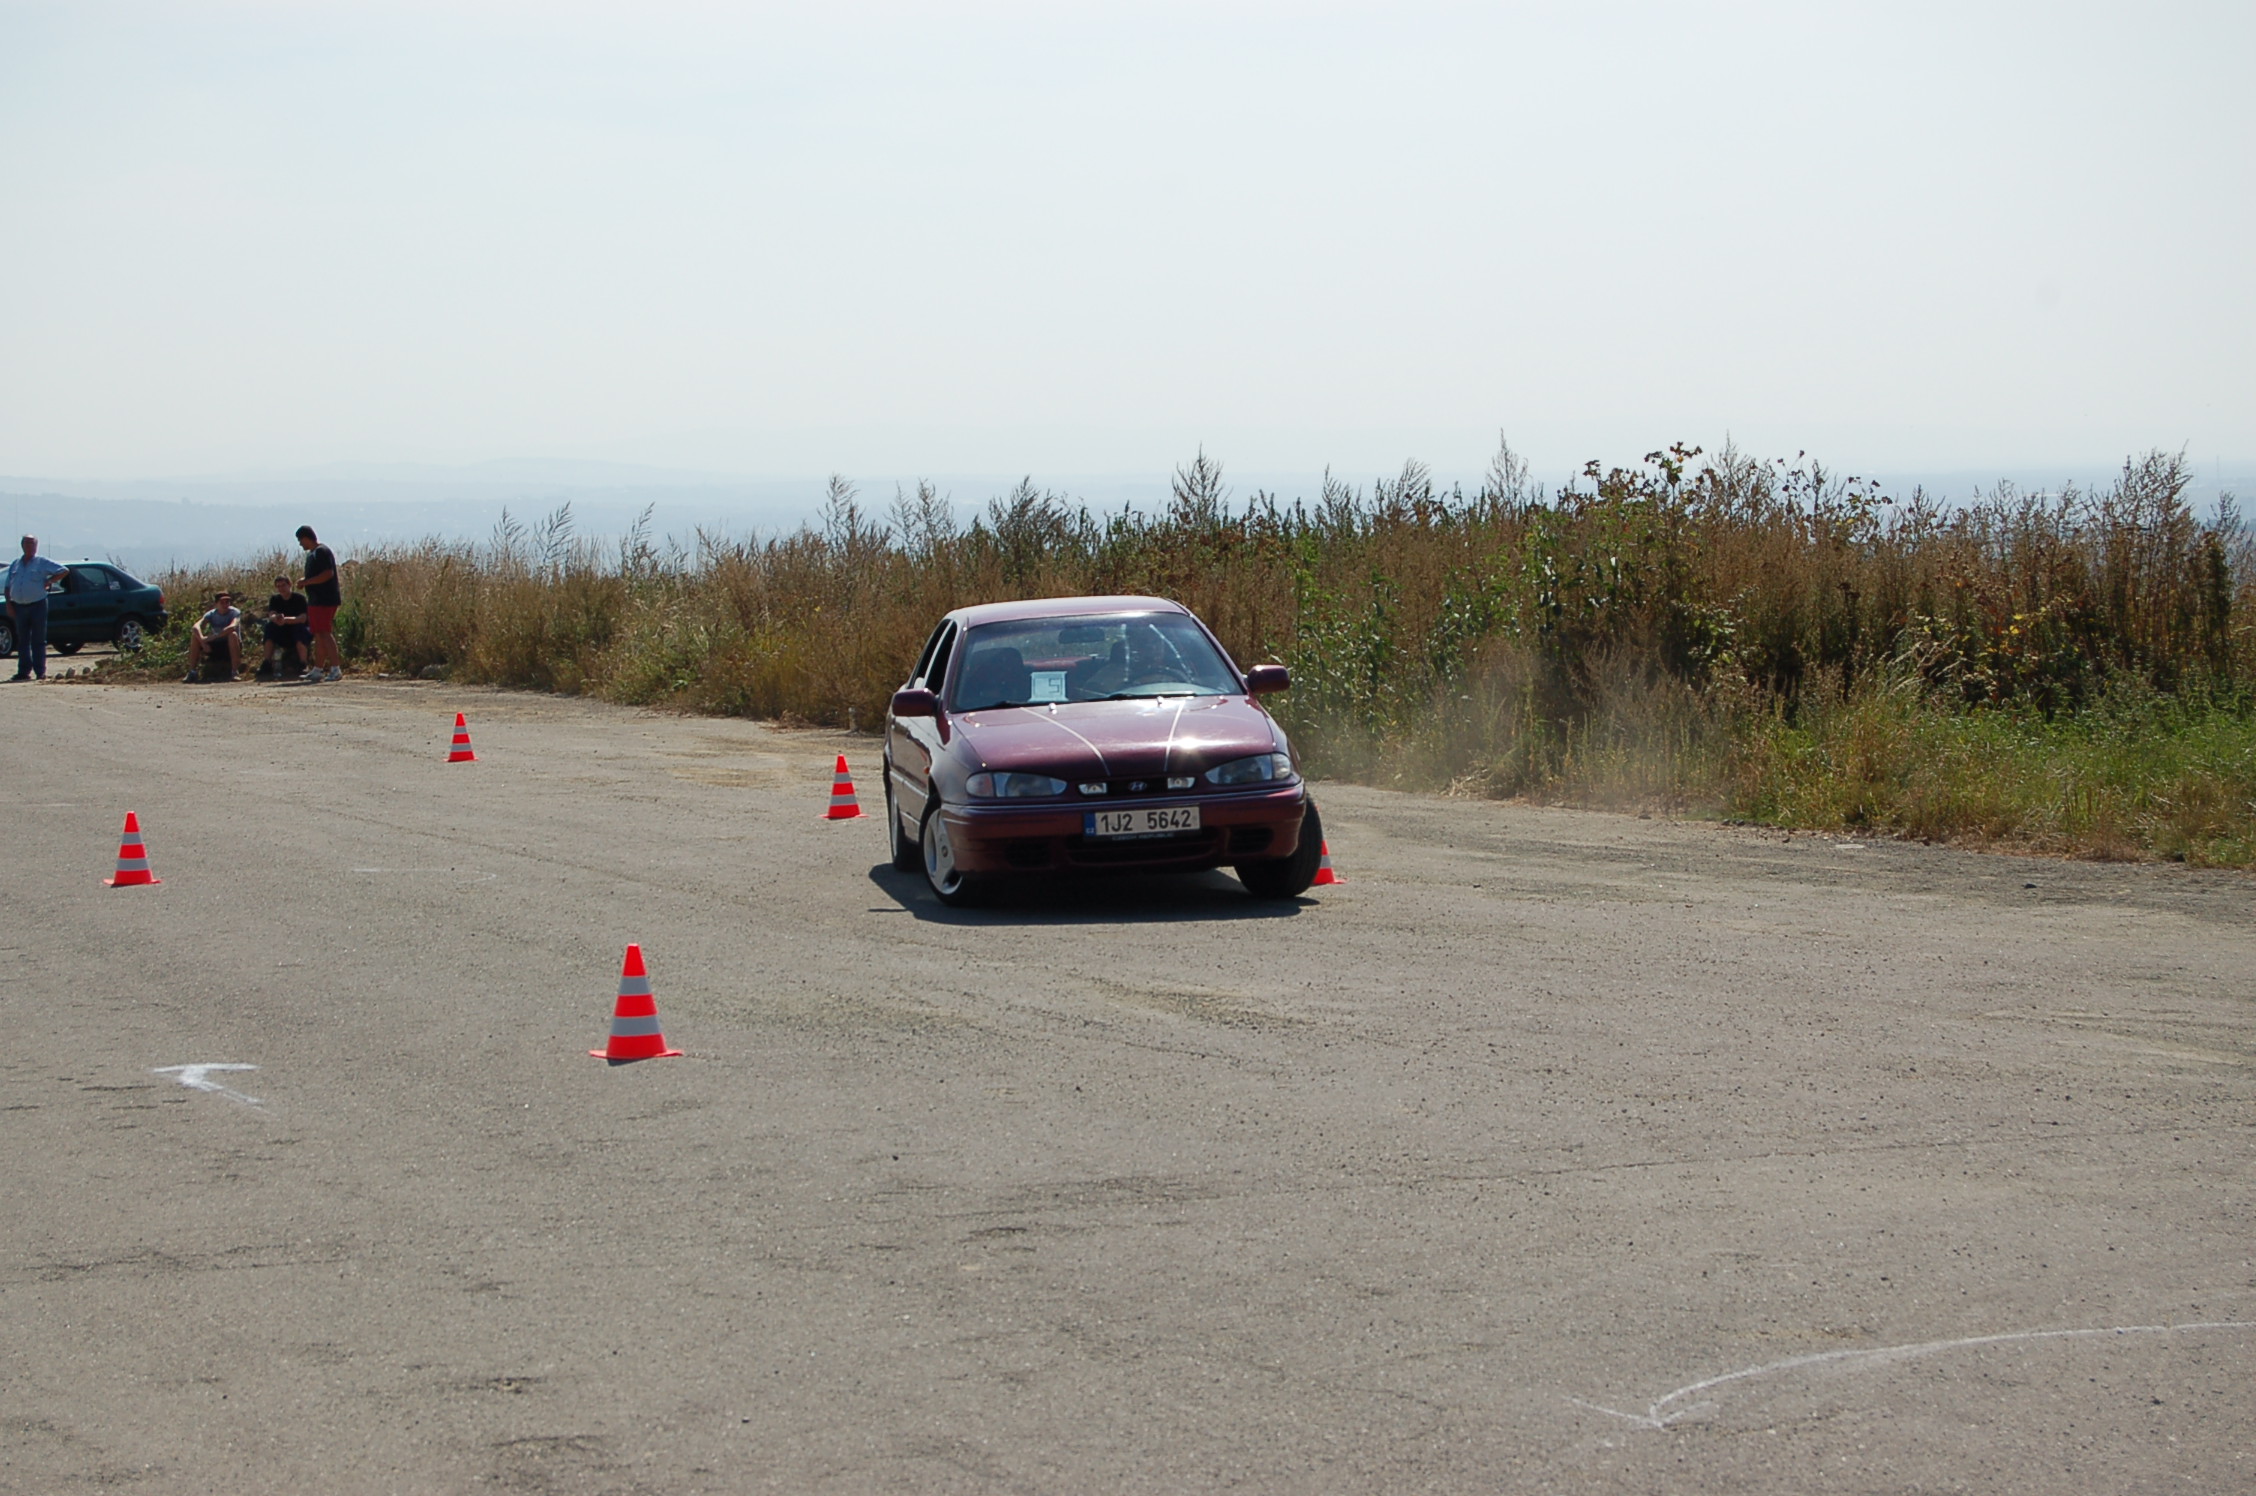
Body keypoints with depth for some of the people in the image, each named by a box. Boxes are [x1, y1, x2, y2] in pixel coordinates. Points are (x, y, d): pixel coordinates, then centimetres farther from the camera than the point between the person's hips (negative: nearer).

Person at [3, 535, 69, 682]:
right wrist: (9, 604, 3)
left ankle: (40, 672, -3)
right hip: (19, 606, 4)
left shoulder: (42, 563, 2)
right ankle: (24, 671, 9)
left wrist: (48, 581, -5)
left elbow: (64, 571, 0)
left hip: (37, 605, -4)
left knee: (38, 641, -4)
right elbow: (8, 586, 14)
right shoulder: (15, 564, 14)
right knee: (22, 641, 6)